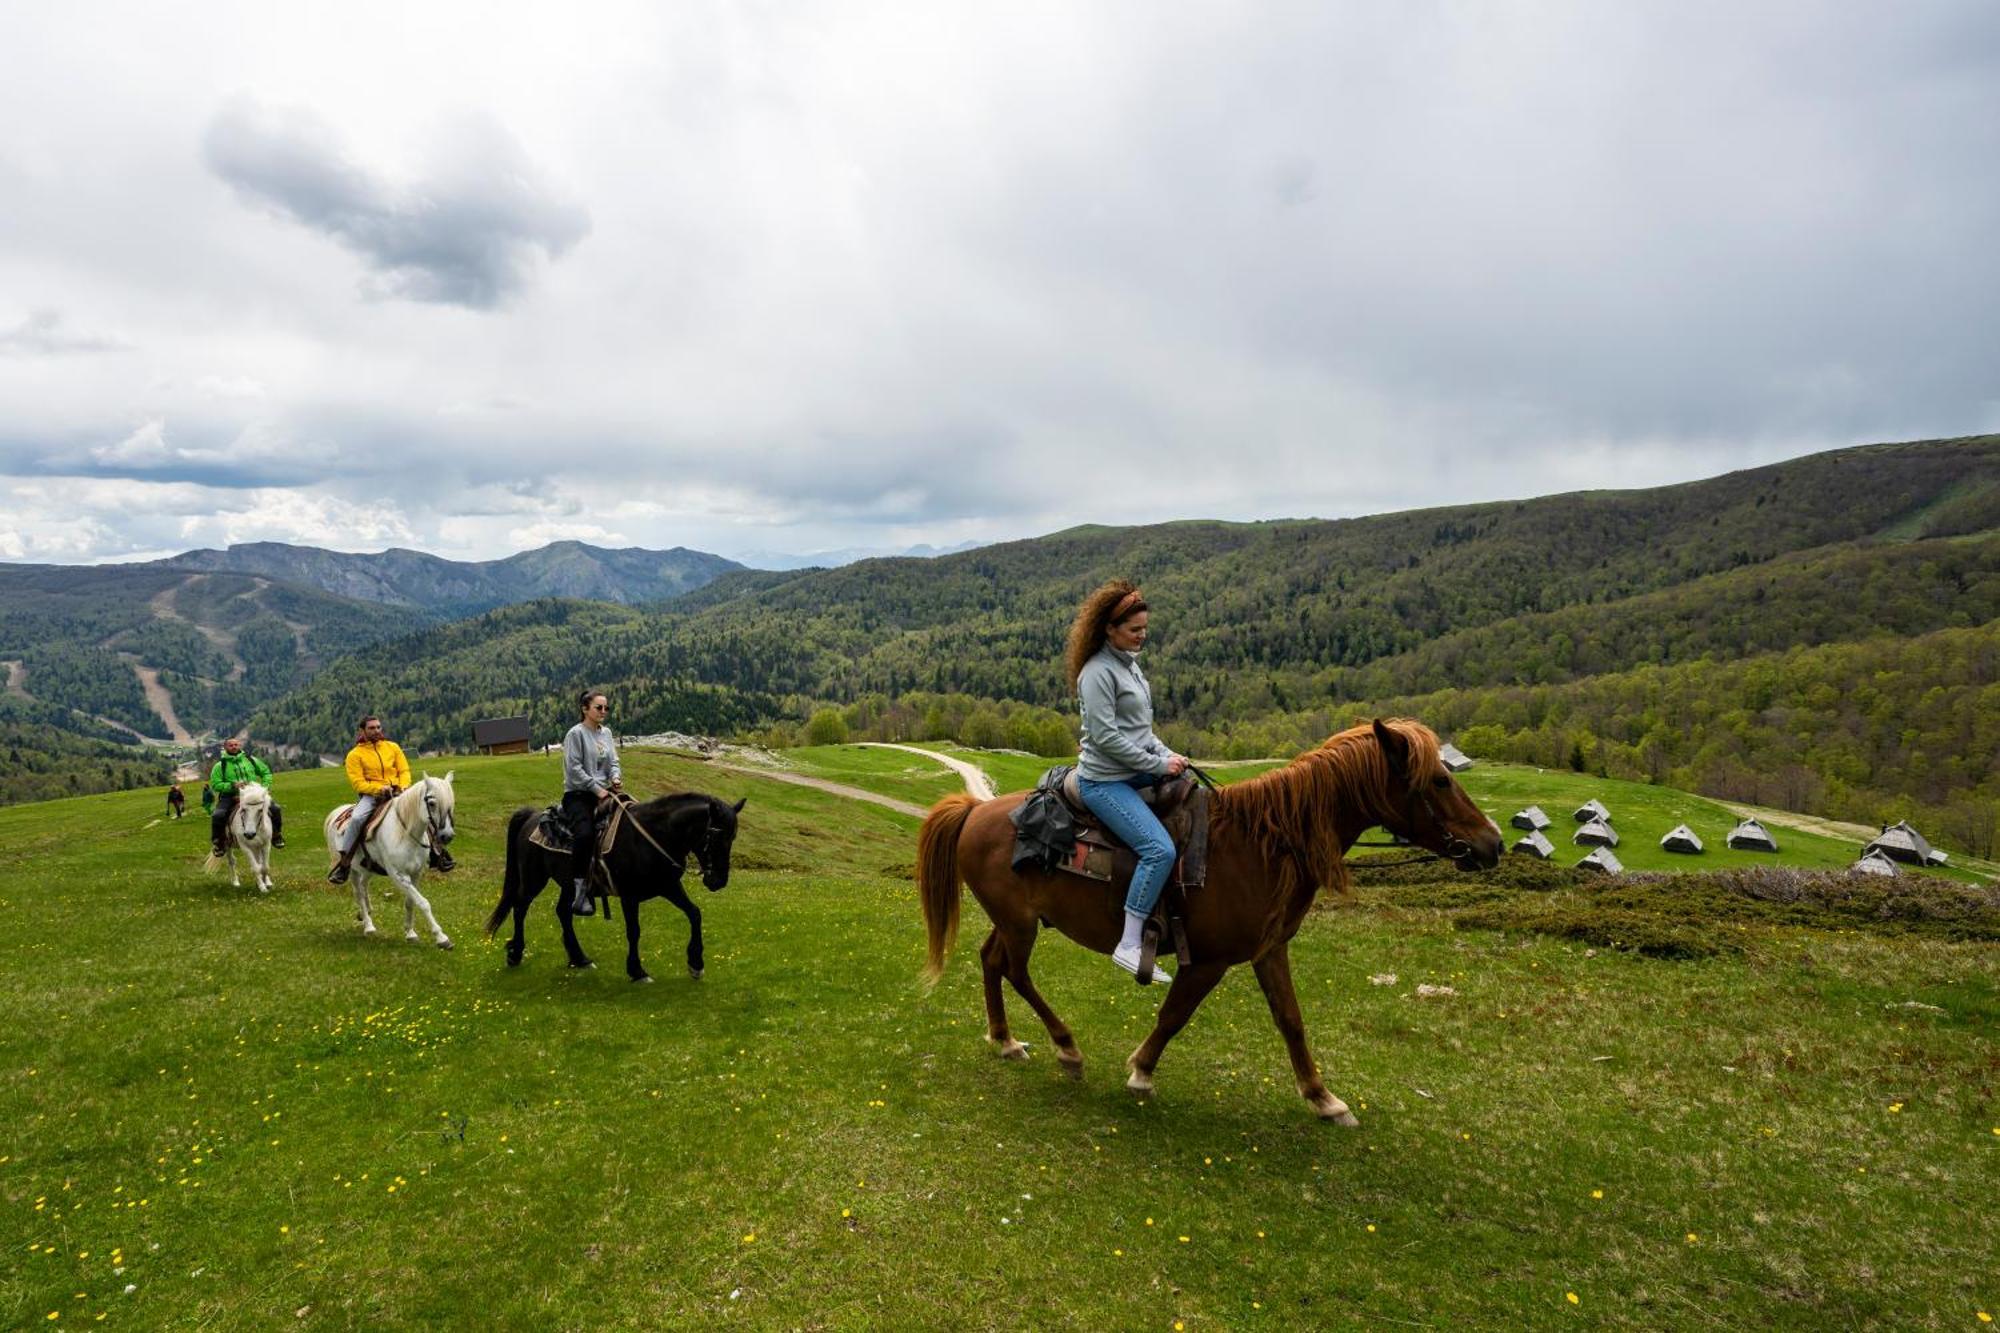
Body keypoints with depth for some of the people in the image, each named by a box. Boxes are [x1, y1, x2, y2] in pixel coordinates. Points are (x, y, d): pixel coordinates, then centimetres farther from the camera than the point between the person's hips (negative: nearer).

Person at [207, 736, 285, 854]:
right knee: (217, 816, -28)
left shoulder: (250, 759, 9)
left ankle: (276, 836, 7)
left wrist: (265, 787, 3)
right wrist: (232, 785, -18)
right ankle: (219, 842, -3)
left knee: (275, 809, -15)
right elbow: (215, 785, -2)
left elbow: (266, 772, 18)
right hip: (230, 796, -2)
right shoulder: (220, 765, 2)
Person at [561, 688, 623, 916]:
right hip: (578, 794, -8)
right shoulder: (576, 734, -5)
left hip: (602, 792, 8)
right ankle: (578, 893, -28)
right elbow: (574, 769, -11)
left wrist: (615, 778, -7)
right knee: (585, 834, -30)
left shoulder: (606, 733, 15)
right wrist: (597, 788, -15)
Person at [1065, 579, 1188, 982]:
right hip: (1106, 781, -10)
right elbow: (1107, 737, -21)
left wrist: (1167, 755, 5)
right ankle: (1128, 945, -16)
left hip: (1138, 772, 10)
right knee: (1159, 849, -23)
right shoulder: (1098, 672, -16)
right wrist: (1158, 764, -16)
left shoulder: (1128, 663, 13)